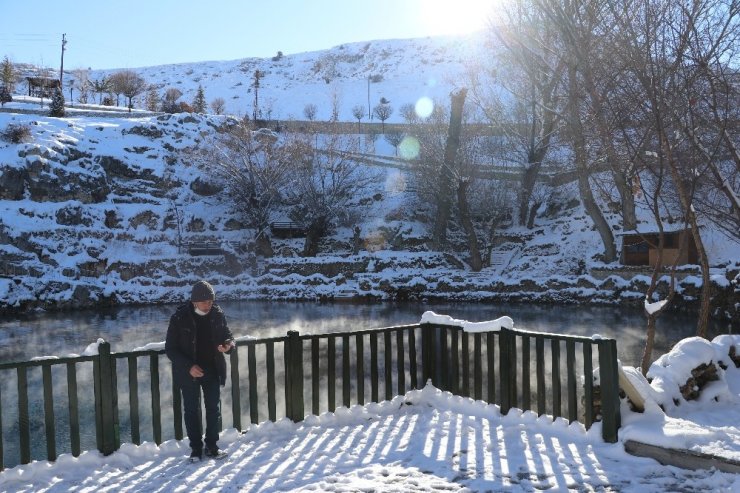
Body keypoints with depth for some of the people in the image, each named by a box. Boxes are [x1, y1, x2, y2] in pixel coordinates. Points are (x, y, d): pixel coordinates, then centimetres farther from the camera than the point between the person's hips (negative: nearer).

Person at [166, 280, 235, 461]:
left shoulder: (217, 314, -6)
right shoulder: (180, 318, -15)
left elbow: (227, 335, 6)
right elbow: (170, 349, -10)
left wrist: (228, 345, -19)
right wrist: (189, 366, -21)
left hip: (212, 370, 3)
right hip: (188, 372, -2)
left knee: (214, 408, 9)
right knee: (192, 410, 8)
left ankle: (212, 446, 23)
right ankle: (196, 449, 21)